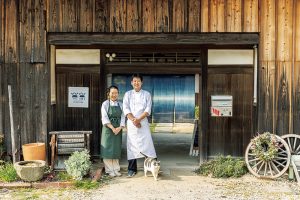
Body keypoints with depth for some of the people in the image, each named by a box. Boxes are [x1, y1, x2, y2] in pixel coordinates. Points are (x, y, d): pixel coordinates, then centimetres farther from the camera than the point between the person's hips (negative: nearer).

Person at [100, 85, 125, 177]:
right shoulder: (105, 104, -1)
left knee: (117, 149, 7)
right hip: (108, 129, -3)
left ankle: (116, 169, 15)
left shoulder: (120, 104, 9)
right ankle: (109, 170, 6)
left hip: (118, 129, 3)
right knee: (108, 149, -2)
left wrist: (120, 128, -13)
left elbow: (123, 117, 3)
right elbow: (105, 118, -8)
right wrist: (112, 128, -17)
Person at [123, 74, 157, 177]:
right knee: (131, 145, 2)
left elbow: (148, 110, -2)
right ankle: (132, 169, 10)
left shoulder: (146, 94, 7)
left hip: (143, 122, -1)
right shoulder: (128, 94, 9)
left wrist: (139, 119, -15)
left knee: (147, 143, -7)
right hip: (131, 123, 1)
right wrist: (133, 120, -13)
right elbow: (126, 109, 0)